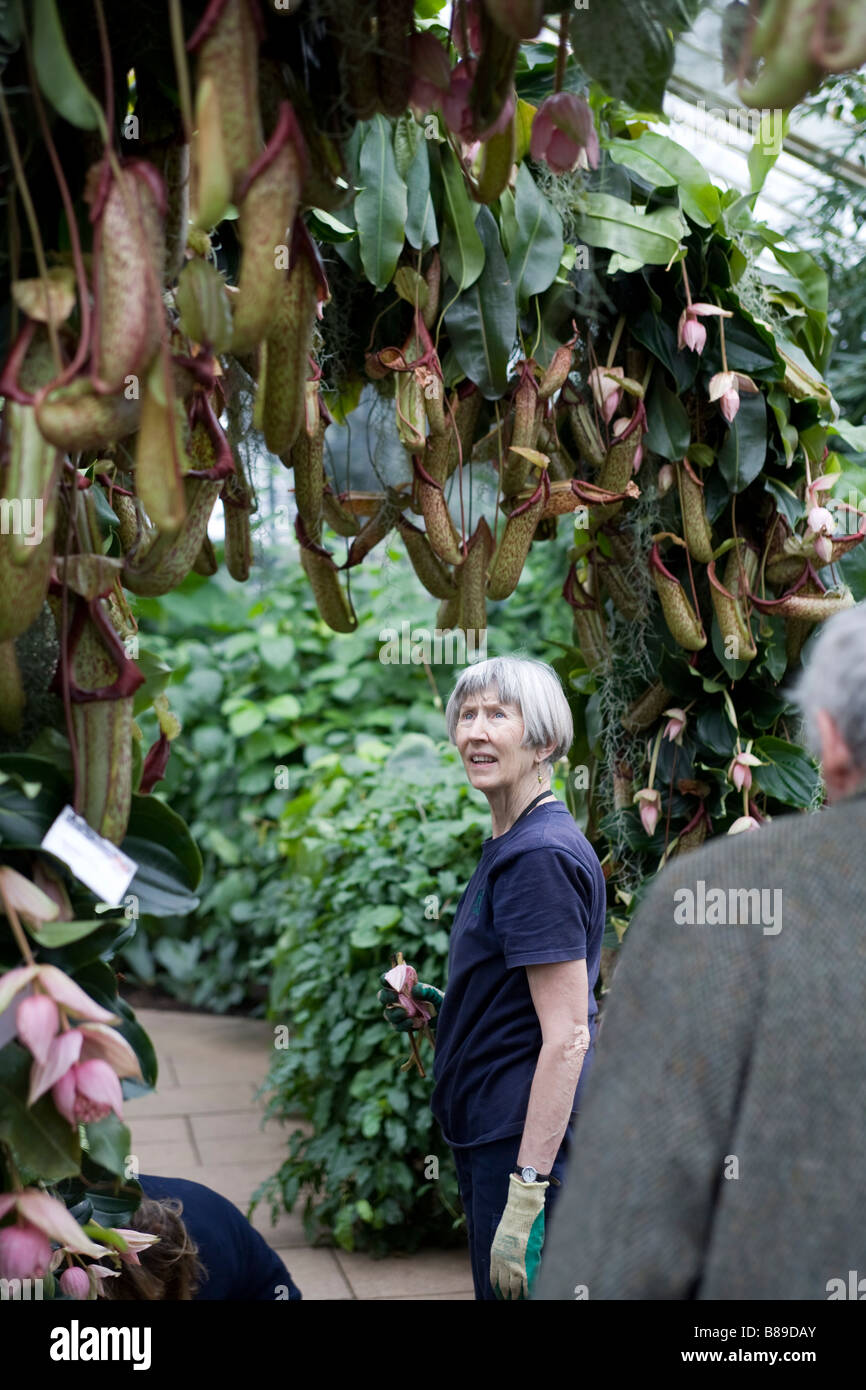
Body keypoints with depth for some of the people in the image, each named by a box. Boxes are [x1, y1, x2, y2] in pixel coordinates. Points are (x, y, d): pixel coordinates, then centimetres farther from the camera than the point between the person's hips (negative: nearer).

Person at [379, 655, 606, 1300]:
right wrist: (437, 1009, 7)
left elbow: (567, 1035, -22)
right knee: (498, 1290, 21)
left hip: (528, 1143, -10)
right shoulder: (509, 846, 13)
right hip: (489, 1134, 10)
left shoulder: (542, 856, -18)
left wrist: (526, 1195, -25)